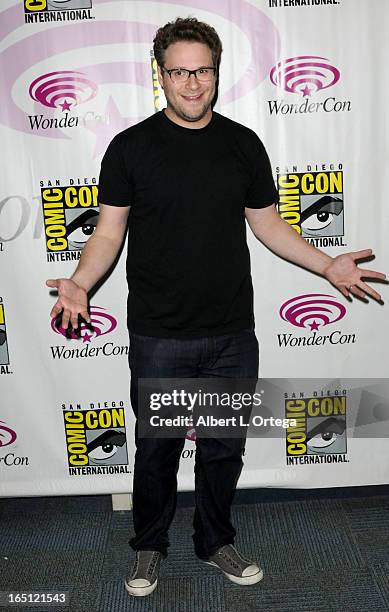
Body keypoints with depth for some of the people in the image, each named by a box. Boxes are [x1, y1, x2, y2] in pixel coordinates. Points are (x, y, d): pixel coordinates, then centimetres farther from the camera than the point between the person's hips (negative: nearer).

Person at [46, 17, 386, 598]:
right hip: (158, 337, -2)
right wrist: (80, 283, -17)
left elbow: (267, 222, 11)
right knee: (157, 448, 12)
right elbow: (109, 230, 0)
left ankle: (216, 542, 39)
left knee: (225, 447, 15)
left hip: (233, 334, 3)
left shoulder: (244, 144, 7)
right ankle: (149, 546, 37)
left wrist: (327, 264, 2)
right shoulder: (131, 146, 0)